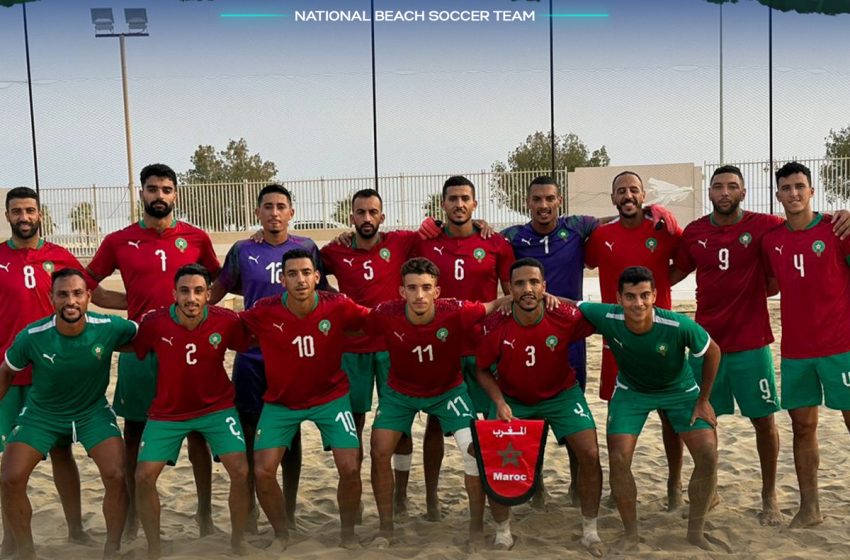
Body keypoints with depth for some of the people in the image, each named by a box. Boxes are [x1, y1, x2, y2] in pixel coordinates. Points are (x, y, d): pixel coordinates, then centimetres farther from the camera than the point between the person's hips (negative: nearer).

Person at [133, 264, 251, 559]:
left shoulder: (227, 321, -18)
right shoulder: (154, 323, -19)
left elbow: (252, 344, 0)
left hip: (217, 407, 0)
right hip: (167, 412, 1)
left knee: (242, 472, -12)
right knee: (143, 476, -5)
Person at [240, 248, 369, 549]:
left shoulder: (339, 307, -20)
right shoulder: (264, 312, -20)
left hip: (331, 397, 0)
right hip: (281, 402, 1)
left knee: (350, 468, -9)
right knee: (262, 471, -6)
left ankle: (348, 533, 19)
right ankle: (281, 534, 21)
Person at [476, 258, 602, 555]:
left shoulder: (566, 317, -26)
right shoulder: (495, 326, -25)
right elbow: (482, 370, -10)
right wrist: (499, 402, -22)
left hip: (561, 393, 0)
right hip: (512, 398, 0)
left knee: (590, 456, -9)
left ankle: (590, 531, 15)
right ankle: (503, 532, 18)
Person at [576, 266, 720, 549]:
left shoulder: (679, 325, -35)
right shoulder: (606, 318, -31)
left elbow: (713, 352, -15)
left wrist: (703, 400, -8)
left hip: (680, 391, 0)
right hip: (631, 391, 1)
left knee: (708, 455, -11)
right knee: (618, 459, -11)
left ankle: (696, 531, 11)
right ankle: (631, 534, 11)